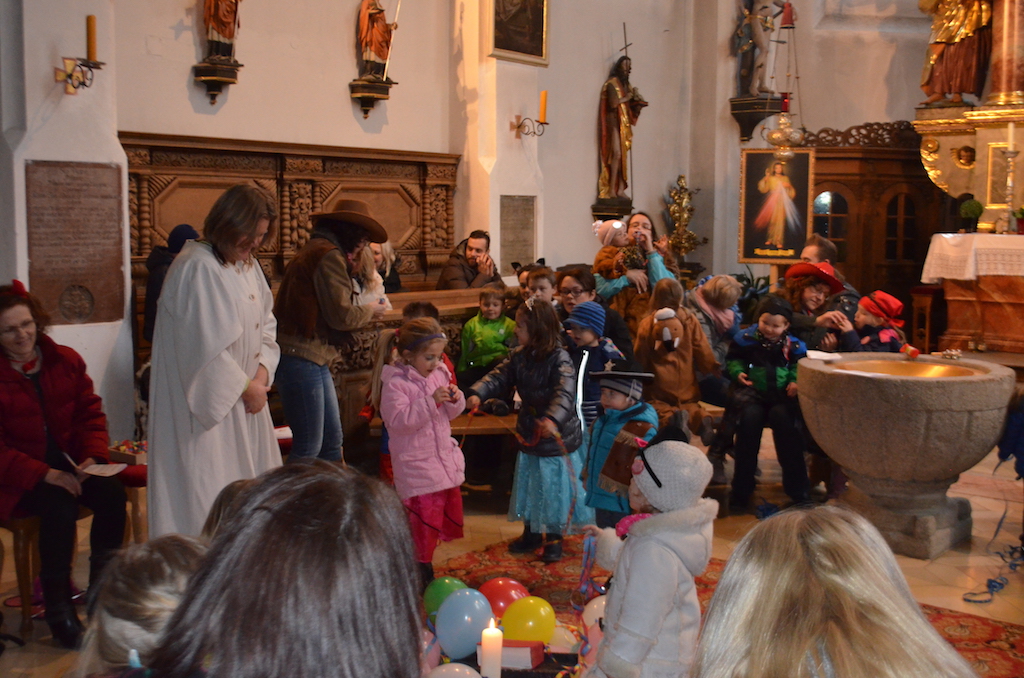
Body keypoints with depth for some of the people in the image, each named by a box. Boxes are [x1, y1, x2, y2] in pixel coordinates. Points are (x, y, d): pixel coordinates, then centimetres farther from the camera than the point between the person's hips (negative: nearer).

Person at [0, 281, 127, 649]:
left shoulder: (65, 360, 5)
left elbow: (91, 412, 8)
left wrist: (92, 458, -10)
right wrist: (46, 475, -23)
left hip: (69, 462, 4)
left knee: (111, 491, -24)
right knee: (60, 505, -32)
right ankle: (58, 609, -17)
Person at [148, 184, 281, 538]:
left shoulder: (248, 264, 10)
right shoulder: (197, 267, -17)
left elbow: (266, 323, 13)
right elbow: (206, 346, -20)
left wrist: (262, 372, -4)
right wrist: (246, 386, -11)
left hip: (243, 397, 9)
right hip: (205, 403, -9)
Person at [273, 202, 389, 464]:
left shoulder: (316, 249, 20)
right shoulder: (328, 255, -12)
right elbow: (341, 315, -15)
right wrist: (370, 310, 2)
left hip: (313, 358, 11)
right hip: (302, 358, -11)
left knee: (332, 440, 15)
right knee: (308, 448, -5)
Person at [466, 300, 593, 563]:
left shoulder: (559, 359, -22)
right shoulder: (519, 356, 0)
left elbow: (564, 394, -34)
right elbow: (499, 377, -6)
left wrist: (552, 419, -50)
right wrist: (477, 393, -25)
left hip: (558, 437, -7)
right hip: (529, 433, 7)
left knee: (555, 486, 6)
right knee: (529, 484, 18)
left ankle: (554, 537, 24)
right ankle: (532, 532, 37)